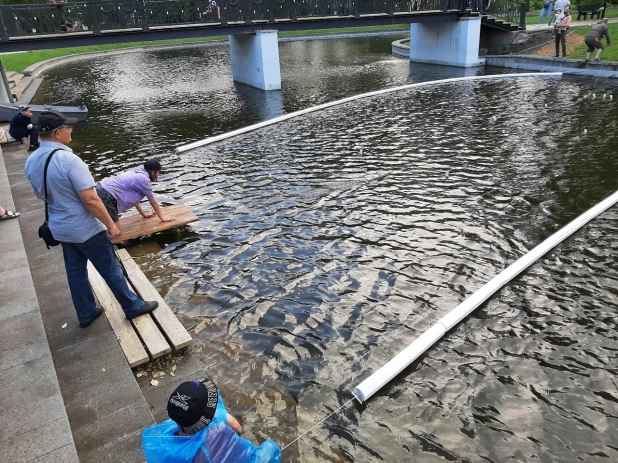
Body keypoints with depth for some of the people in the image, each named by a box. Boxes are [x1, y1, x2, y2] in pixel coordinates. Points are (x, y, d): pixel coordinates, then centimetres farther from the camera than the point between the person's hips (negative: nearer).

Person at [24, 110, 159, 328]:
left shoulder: (31, 161, -1)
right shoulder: (68, 160, -27)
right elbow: (90, 199, -27)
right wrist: (110, 224, -17)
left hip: (60, 228, 8)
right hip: (86, 229, -8)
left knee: (75, 272, 19)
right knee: (110, 269, 7)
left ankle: (86, 314, 33)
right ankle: (133, 307, 22)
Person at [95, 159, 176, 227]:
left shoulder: (137, 173, 17)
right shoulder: (144, 179, -11)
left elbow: (134, 198, 26)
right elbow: (153, 202, -2)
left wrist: (143, 214, 35)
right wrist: (163, 218, 9)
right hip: (106, 195, -11)